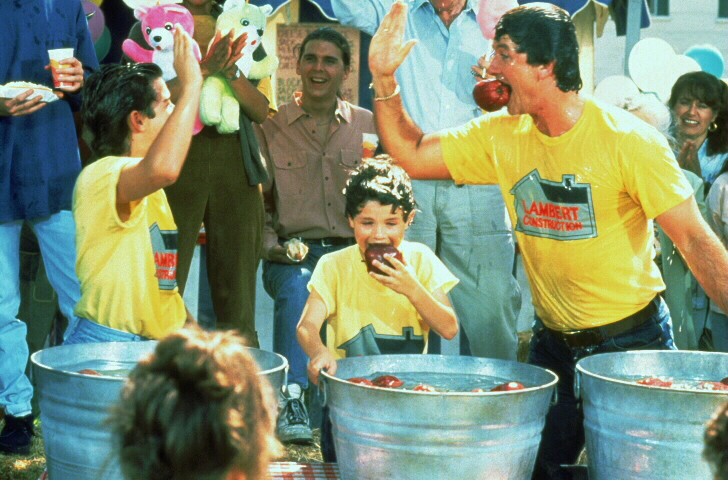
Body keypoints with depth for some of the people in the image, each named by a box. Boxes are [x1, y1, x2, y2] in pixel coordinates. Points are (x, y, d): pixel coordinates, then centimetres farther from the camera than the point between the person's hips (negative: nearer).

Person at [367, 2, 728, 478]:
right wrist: (385, 78, -8)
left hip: (633, 341, -5)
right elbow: (411, 154, 4)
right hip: (553, 343, 5)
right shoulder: (501, 136, -1)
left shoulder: (629, 139, -17)